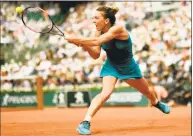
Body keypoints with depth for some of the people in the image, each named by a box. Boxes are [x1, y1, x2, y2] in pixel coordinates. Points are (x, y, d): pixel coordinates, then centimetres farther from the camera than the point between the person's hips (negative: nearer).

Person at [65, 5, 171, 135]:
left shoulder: (118, 29, -34)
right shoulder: (99, 32, -16)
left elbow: (97, 41, -45)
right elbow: (96, 55, -14)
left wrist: (77, 39, -50)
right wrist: (84, 45, -30)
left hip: (128, 67, -1)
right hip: (111, 66, 1)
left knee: (146, 90, 24)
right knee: (106, 93, -27)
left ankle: (157, 103, 58)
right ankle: (85, 122, -32)